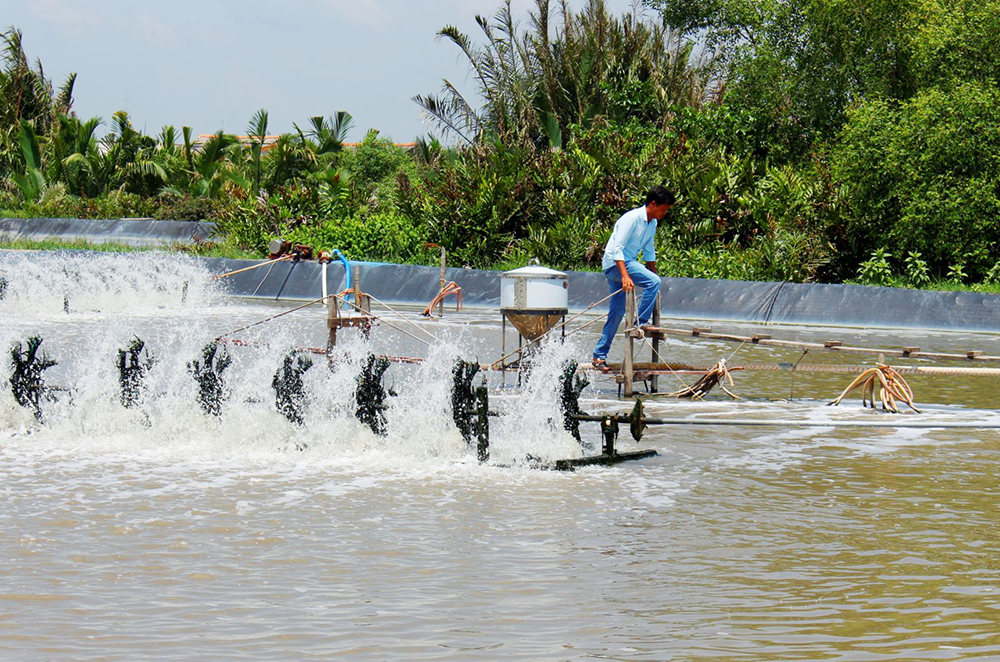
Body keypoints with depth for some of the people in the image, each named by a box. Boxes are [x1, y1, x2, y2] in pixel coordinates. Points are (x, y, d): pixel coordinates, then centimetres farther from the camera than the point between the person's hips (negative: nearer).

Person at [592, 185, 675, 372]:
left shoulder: (652, 223, 10)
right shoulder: (632, 218, -18)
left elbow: (649, 252, 23)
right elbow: (617, 248, -24)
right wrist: (625, 276, -33)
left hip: (628, 263, 9)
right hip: (615, 263, -9)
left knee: (617, 313, 7)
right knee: (654, 281, -26)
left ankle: (599, 356, 12)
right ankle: (641, 323, -19)